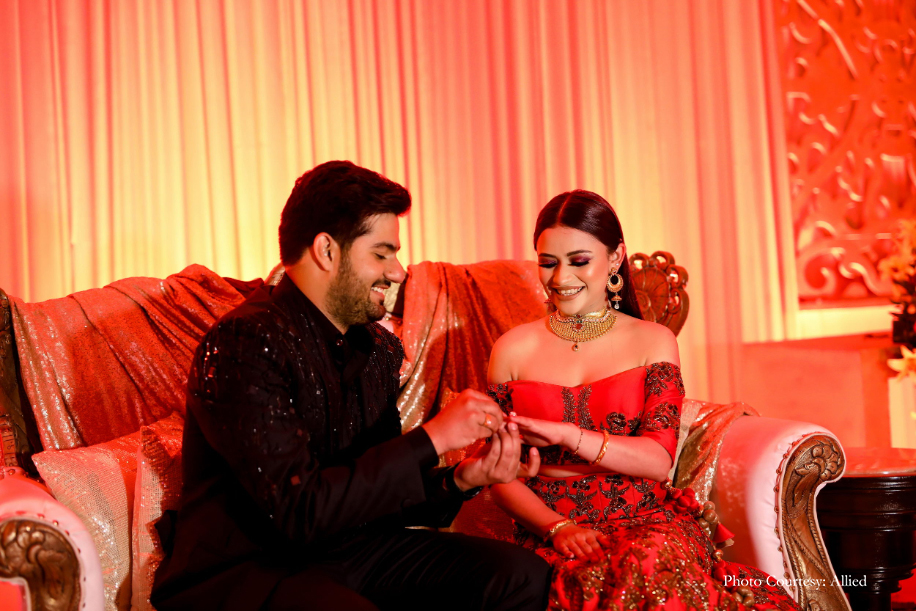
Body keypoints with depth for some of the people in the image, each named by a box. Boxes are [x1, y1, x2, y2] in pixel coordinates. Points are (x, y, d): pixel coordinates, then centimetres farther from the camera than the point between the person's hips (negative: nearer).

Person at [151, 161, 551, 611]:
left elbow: (380, 489, 12)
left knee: (521, 575, -5)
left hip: (344, 551, 8)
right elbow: (298, 509, -25)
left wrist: (459, 481, -8)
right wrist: (431, 438, -22)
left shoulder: (379, 350, 7)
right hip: (241, 569, -8)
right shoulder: (244, 342, -19)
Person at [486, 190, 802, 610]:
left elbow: (659, 460, -3)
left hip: (645, 518, 1)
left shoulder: (653, 342, 9)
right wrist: (557, 527, -11)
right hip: (550, 530, -1)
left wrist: (567, 435, -16)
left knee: (652, 564, -36)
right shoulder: (513, 350, 10)